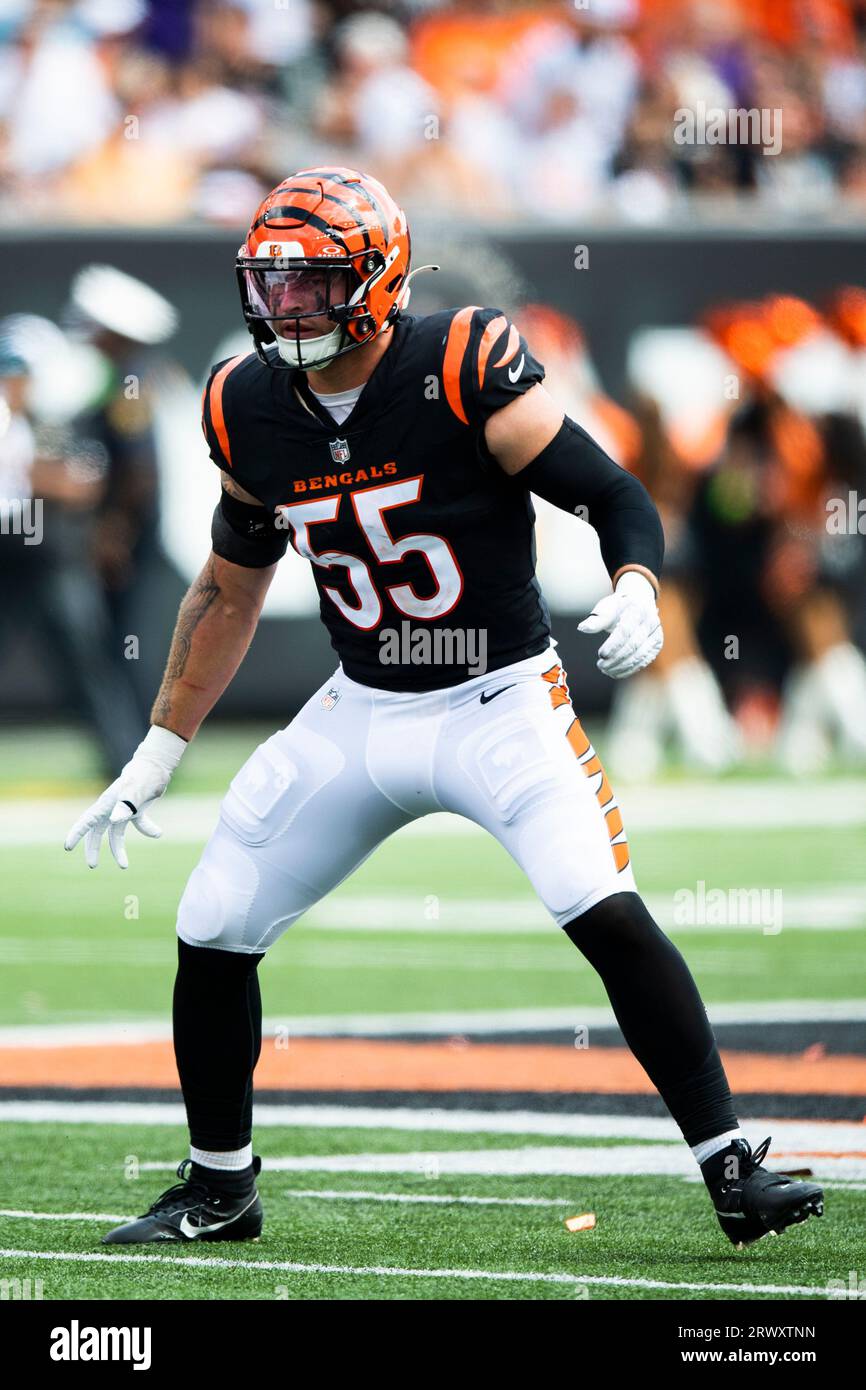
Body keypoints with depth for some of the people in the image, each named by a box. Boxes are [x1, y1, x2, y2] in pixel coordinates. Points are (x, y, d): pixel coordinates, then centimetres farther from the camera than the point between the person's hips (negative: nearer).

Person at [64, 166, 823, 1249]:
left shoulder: (466, 375, -18)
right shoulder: (249, 411, -1)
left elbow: (616, 496, -14)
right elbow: (228, 589, 13)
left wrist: (636, 591, -36)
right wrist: (156, 755, 14)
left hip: (500, 703, -5)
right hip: (359, 713, 5)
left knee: (607, 915, -24)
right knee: (210, 937, 2)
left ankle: (732, 1171, -15)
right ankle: (219, 1189, 23)